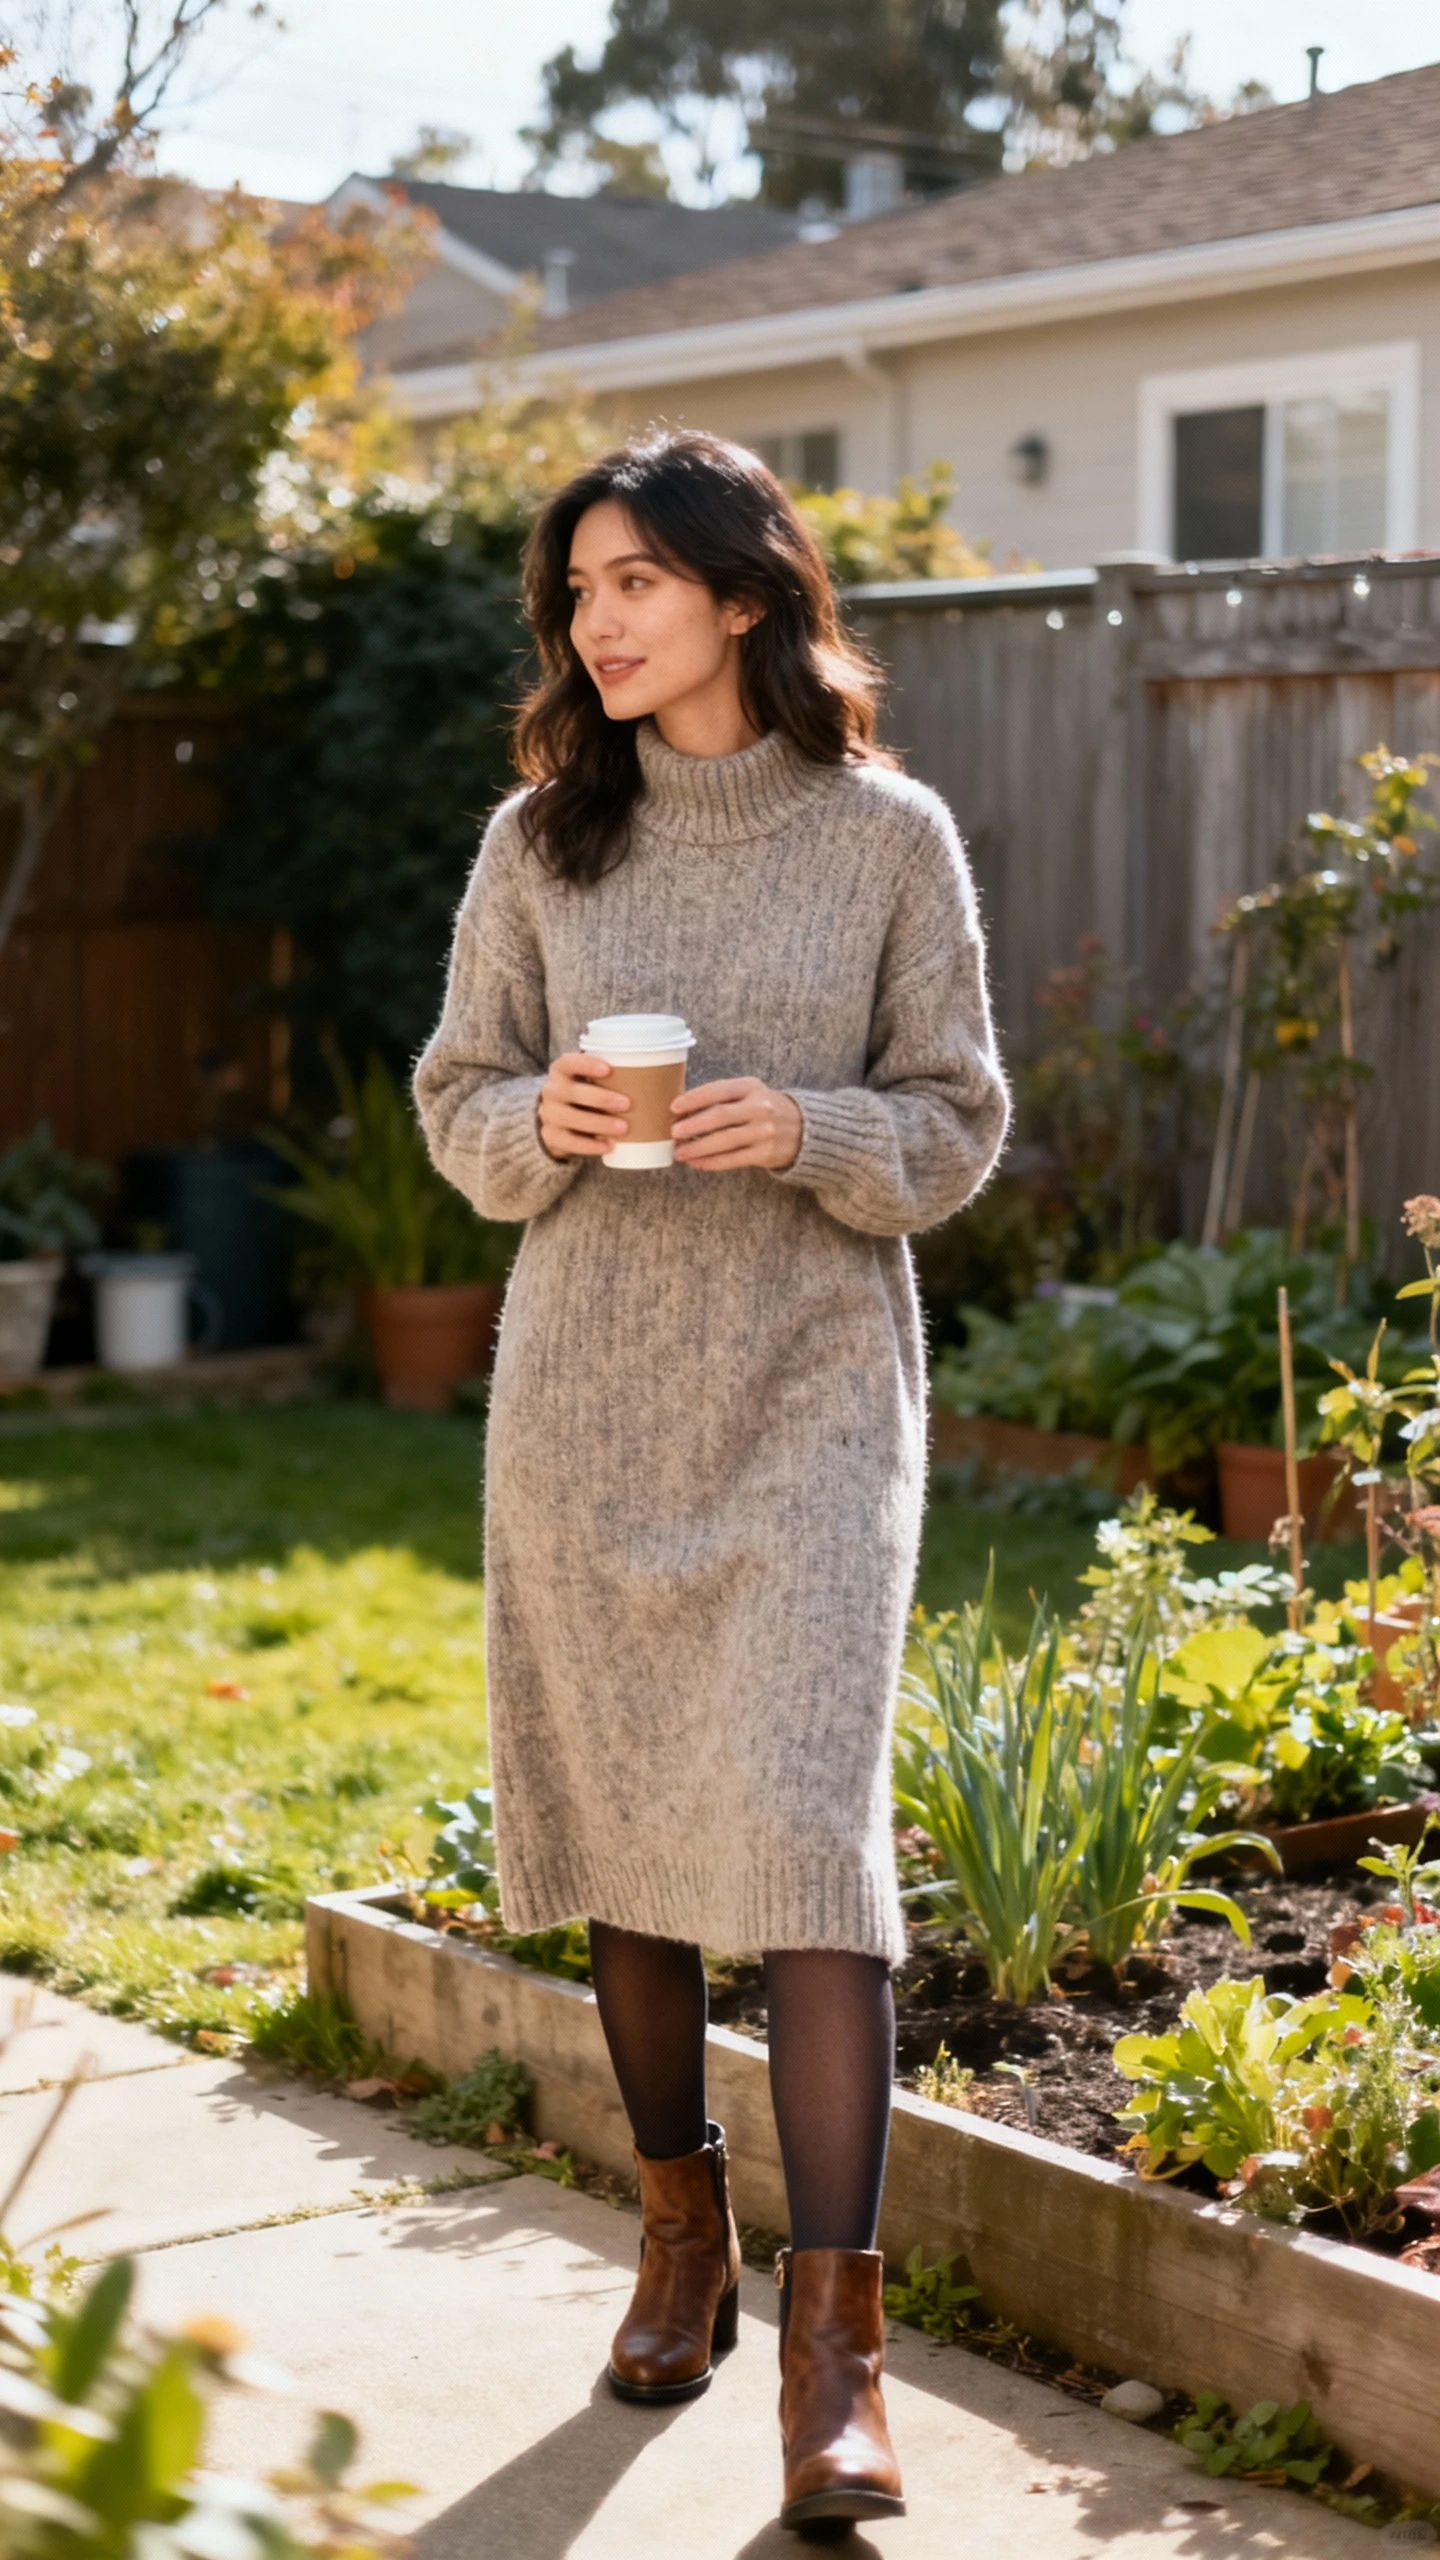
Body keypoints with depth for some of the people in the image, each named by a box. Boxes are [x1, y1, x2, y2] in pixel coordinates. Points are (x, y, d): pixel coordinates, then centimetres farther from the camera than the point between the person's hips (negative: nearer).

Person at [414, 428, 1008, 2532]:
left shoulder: (889, 838, -1)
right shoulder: (542, 840, 5)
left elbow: (959, 1126, 3)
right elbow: (456, 1098, 10)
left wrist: (809, 1133, -17)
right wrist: (541, 1120, -12)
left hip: (812, 1388, -3)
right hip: (586, 1387, 3)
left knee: (804, 1824, -13)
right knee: (620, 1817, 9)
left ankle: (836, 2340, -10)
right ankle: (683, 2225, 29)